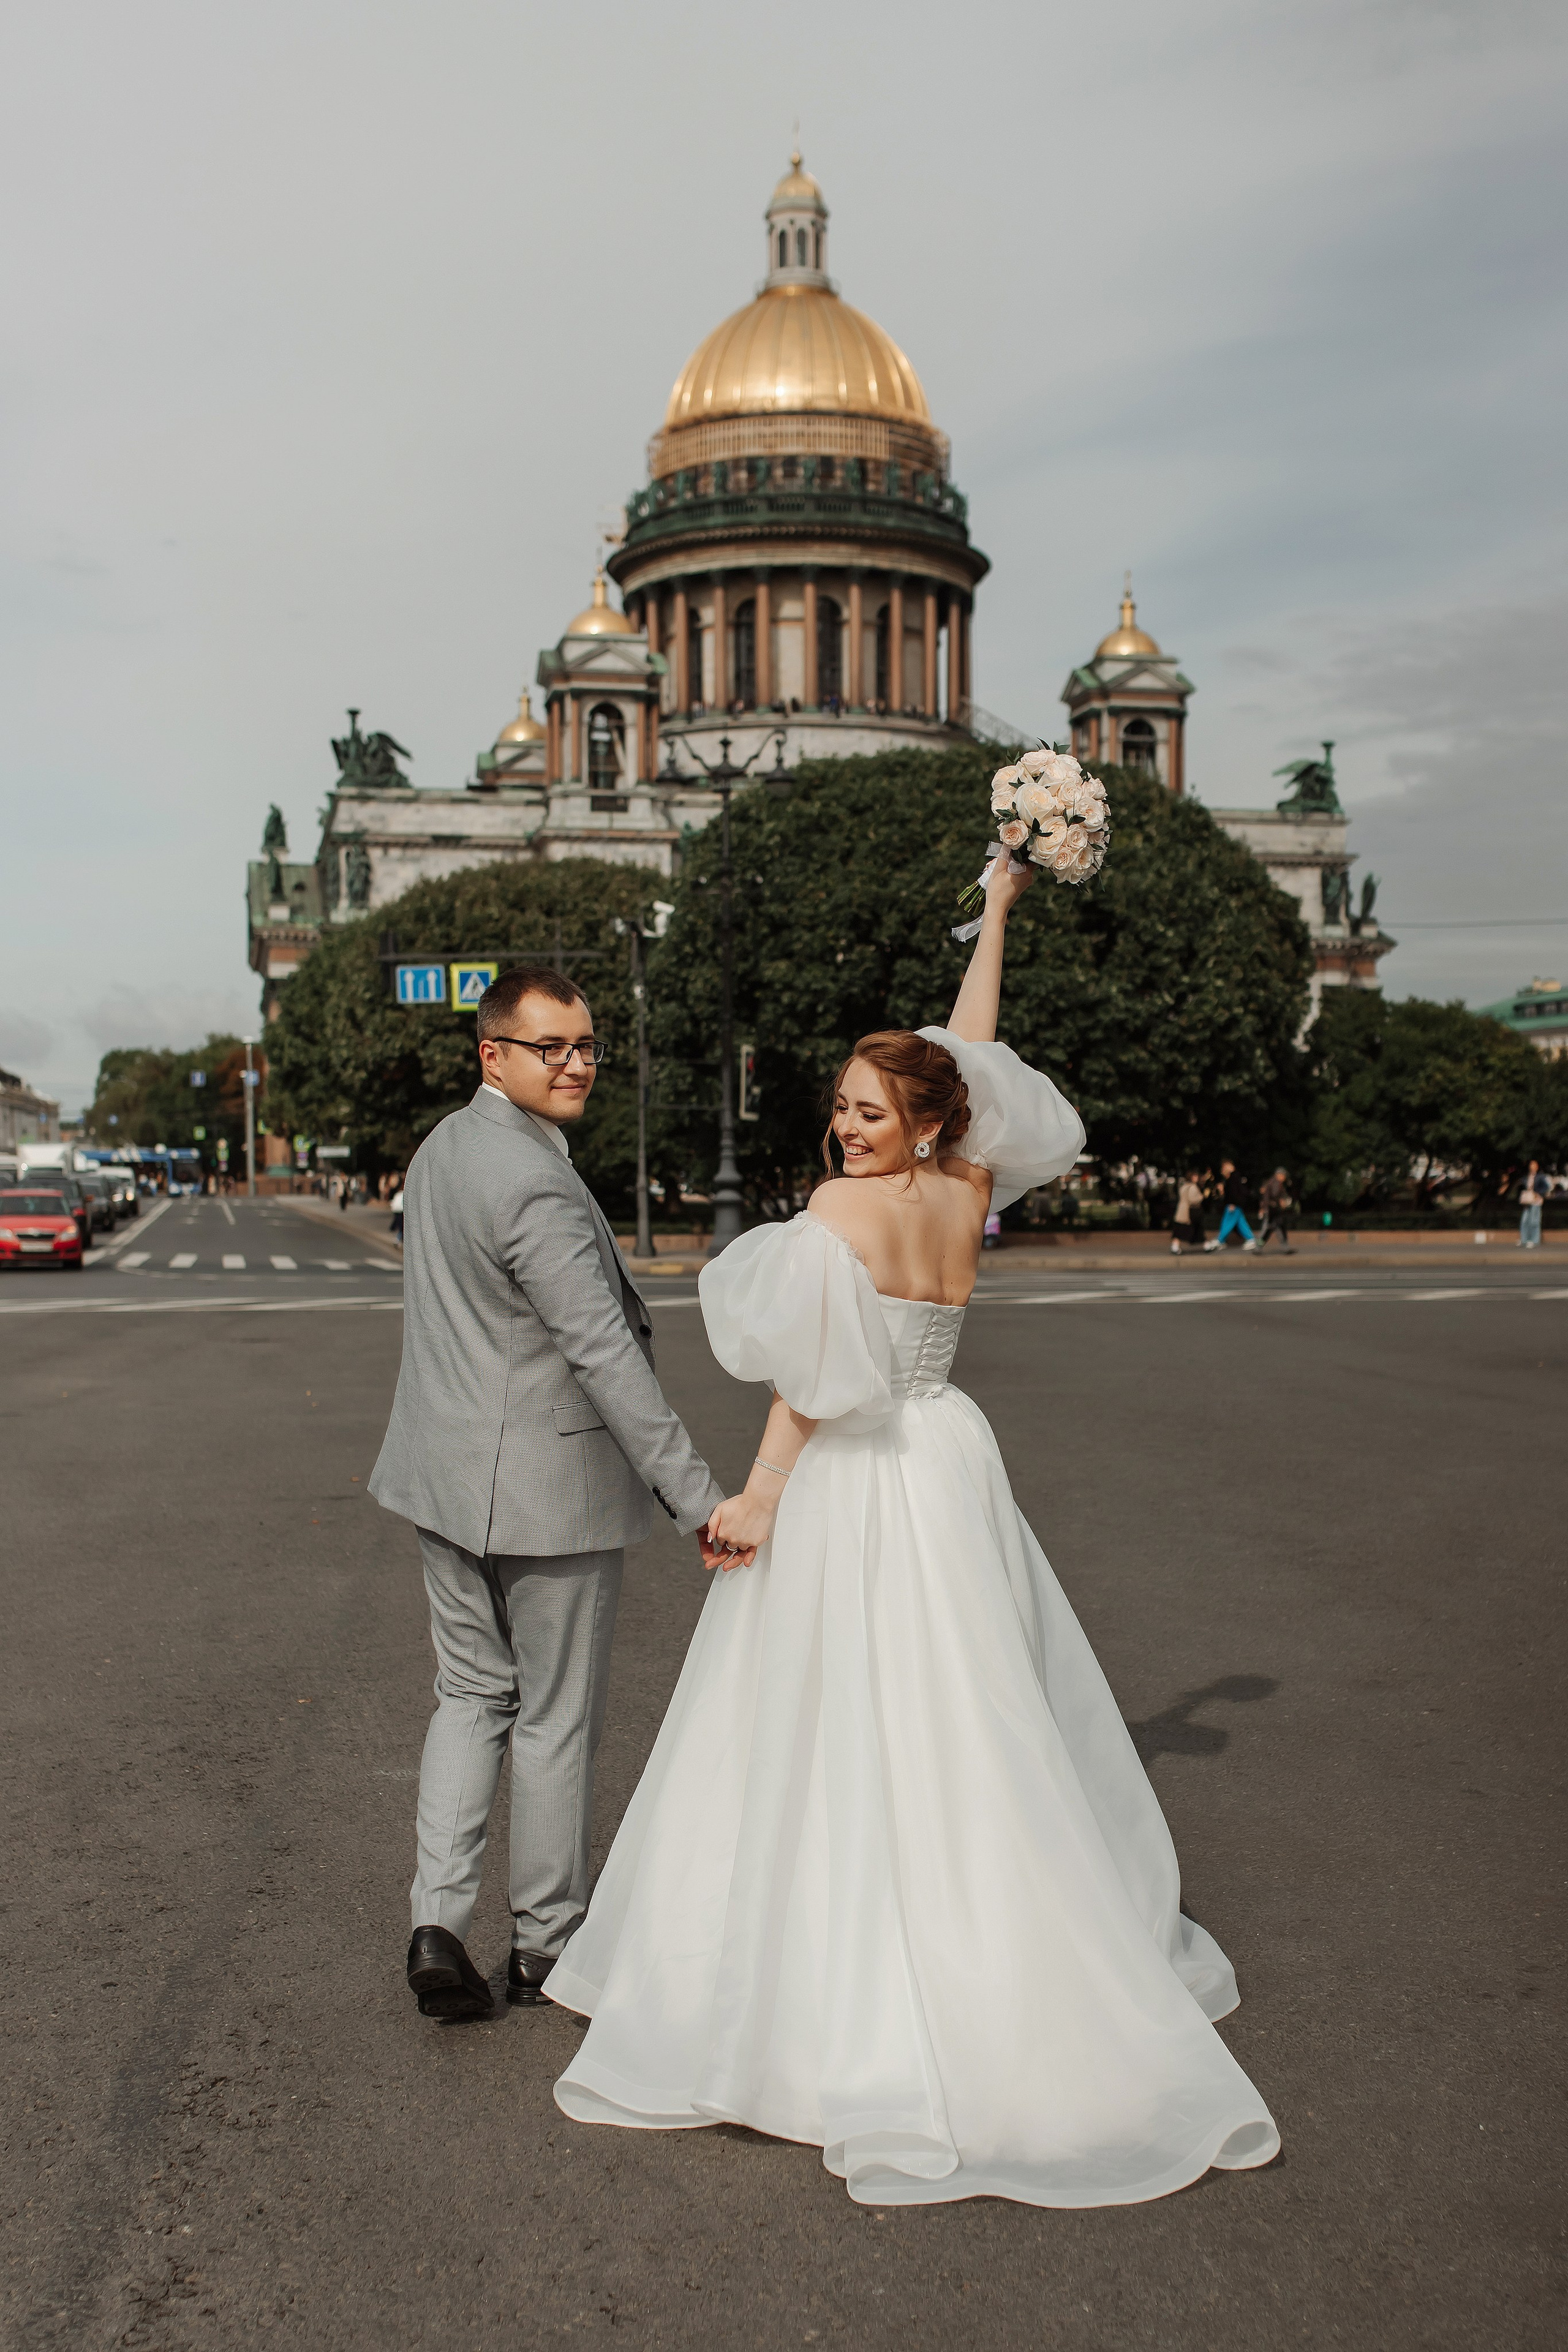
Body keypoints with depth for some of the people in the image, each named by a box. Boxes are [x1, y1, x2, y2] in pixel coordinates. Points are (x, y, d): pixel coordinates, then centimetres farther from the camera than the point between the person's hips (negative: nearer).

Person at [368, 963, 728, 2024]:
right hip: (547, 1485, -8)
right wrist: (697, 1496, -24)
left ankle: (439, 1919, 9)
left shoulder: (441, 1149, 6)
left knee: (471, 1695, 18)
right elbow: (605, 1355, -26)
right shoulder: (538, 1188, -23)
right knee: (558, 1717, 8)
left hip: (447, 1473, 8)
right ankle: (548, 1942, 22)